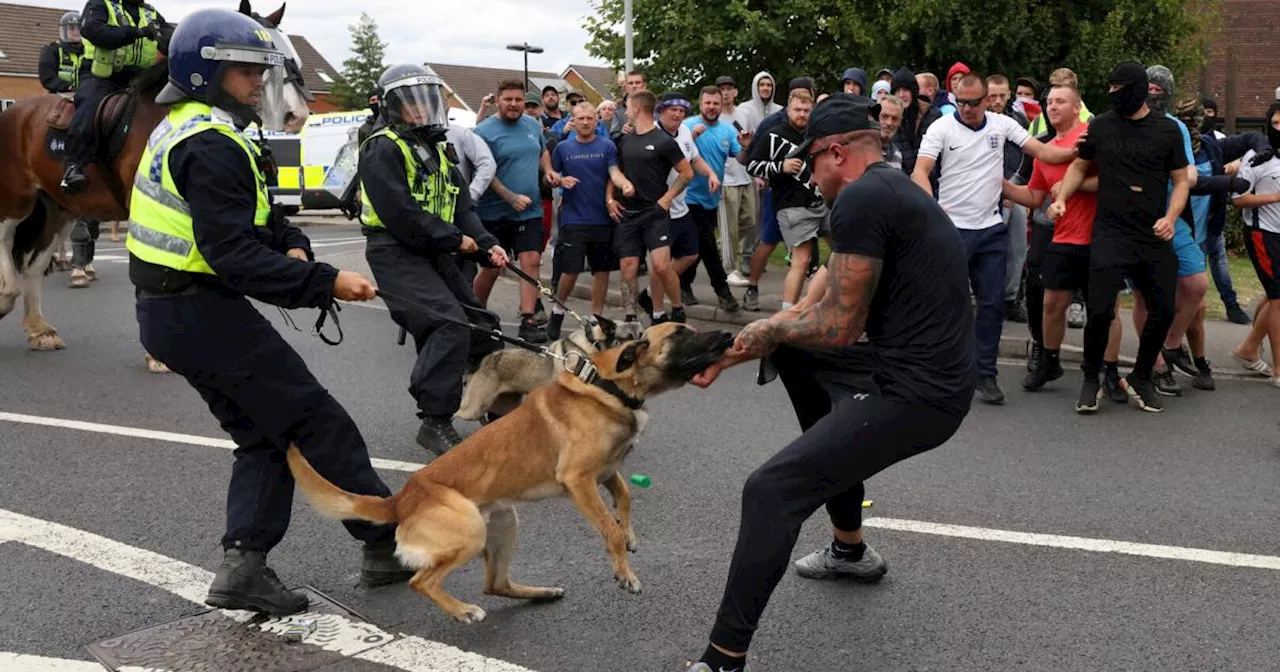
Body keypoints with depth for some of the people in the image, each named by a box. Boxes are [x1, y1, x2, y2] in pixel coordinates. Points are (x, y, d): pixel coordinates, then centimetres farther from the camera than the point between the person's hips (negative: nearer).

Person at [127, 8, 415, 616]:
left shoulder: (185, 129, 14)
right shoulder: (211, 145, -20)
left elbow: (246, 220, 18)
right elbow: (234, 256, -28)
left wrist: (291, 245, -1)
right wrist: (324, 282, -28)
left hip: (167, 314, 10)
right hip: (205, 313, -10)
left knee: (265, 434, 15)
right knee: (318, 422, -1)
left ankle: (243, 567, 9)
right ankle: (390, 545, 7)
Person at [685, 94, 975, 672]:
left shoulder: (860, 200, -16)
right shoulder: (891, 191, 16)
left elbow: (838, 327, -15)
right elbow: (815, 305, 20)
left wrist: (769, 330, 4)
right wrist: (730, 354, 20)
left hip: (913, 396, -11)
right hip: (928, 379, 11)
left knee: (770, 491, -14)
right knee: (794, 353, 29)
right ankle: (850, 550, 36)